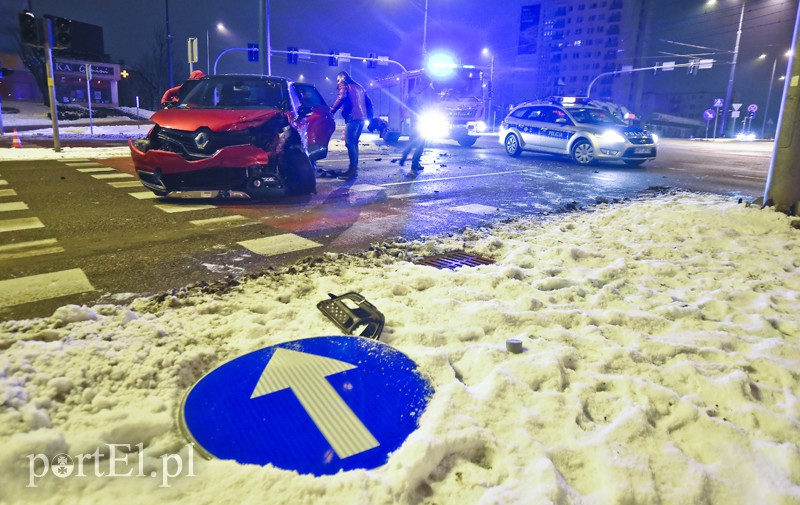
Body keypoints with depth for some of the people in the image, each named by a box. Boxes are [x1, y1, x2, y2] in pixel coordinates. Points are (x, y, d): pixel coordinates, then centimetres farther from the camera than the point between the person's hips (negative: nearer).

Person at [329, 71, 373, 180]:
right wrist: (369, 117, 22)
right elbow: (368, 103, 23)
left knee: (350, 143, -11)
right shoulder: (359, 87, 26)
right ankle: (354, 168, 14)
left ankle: (352, 170, -17)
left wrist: (332, 110, -16)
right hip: (362, 118, 8)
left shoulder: (344, 86, 4)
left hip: (353, 117, -8)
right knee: (354, 143, 14)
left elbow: (341, 98, -16)